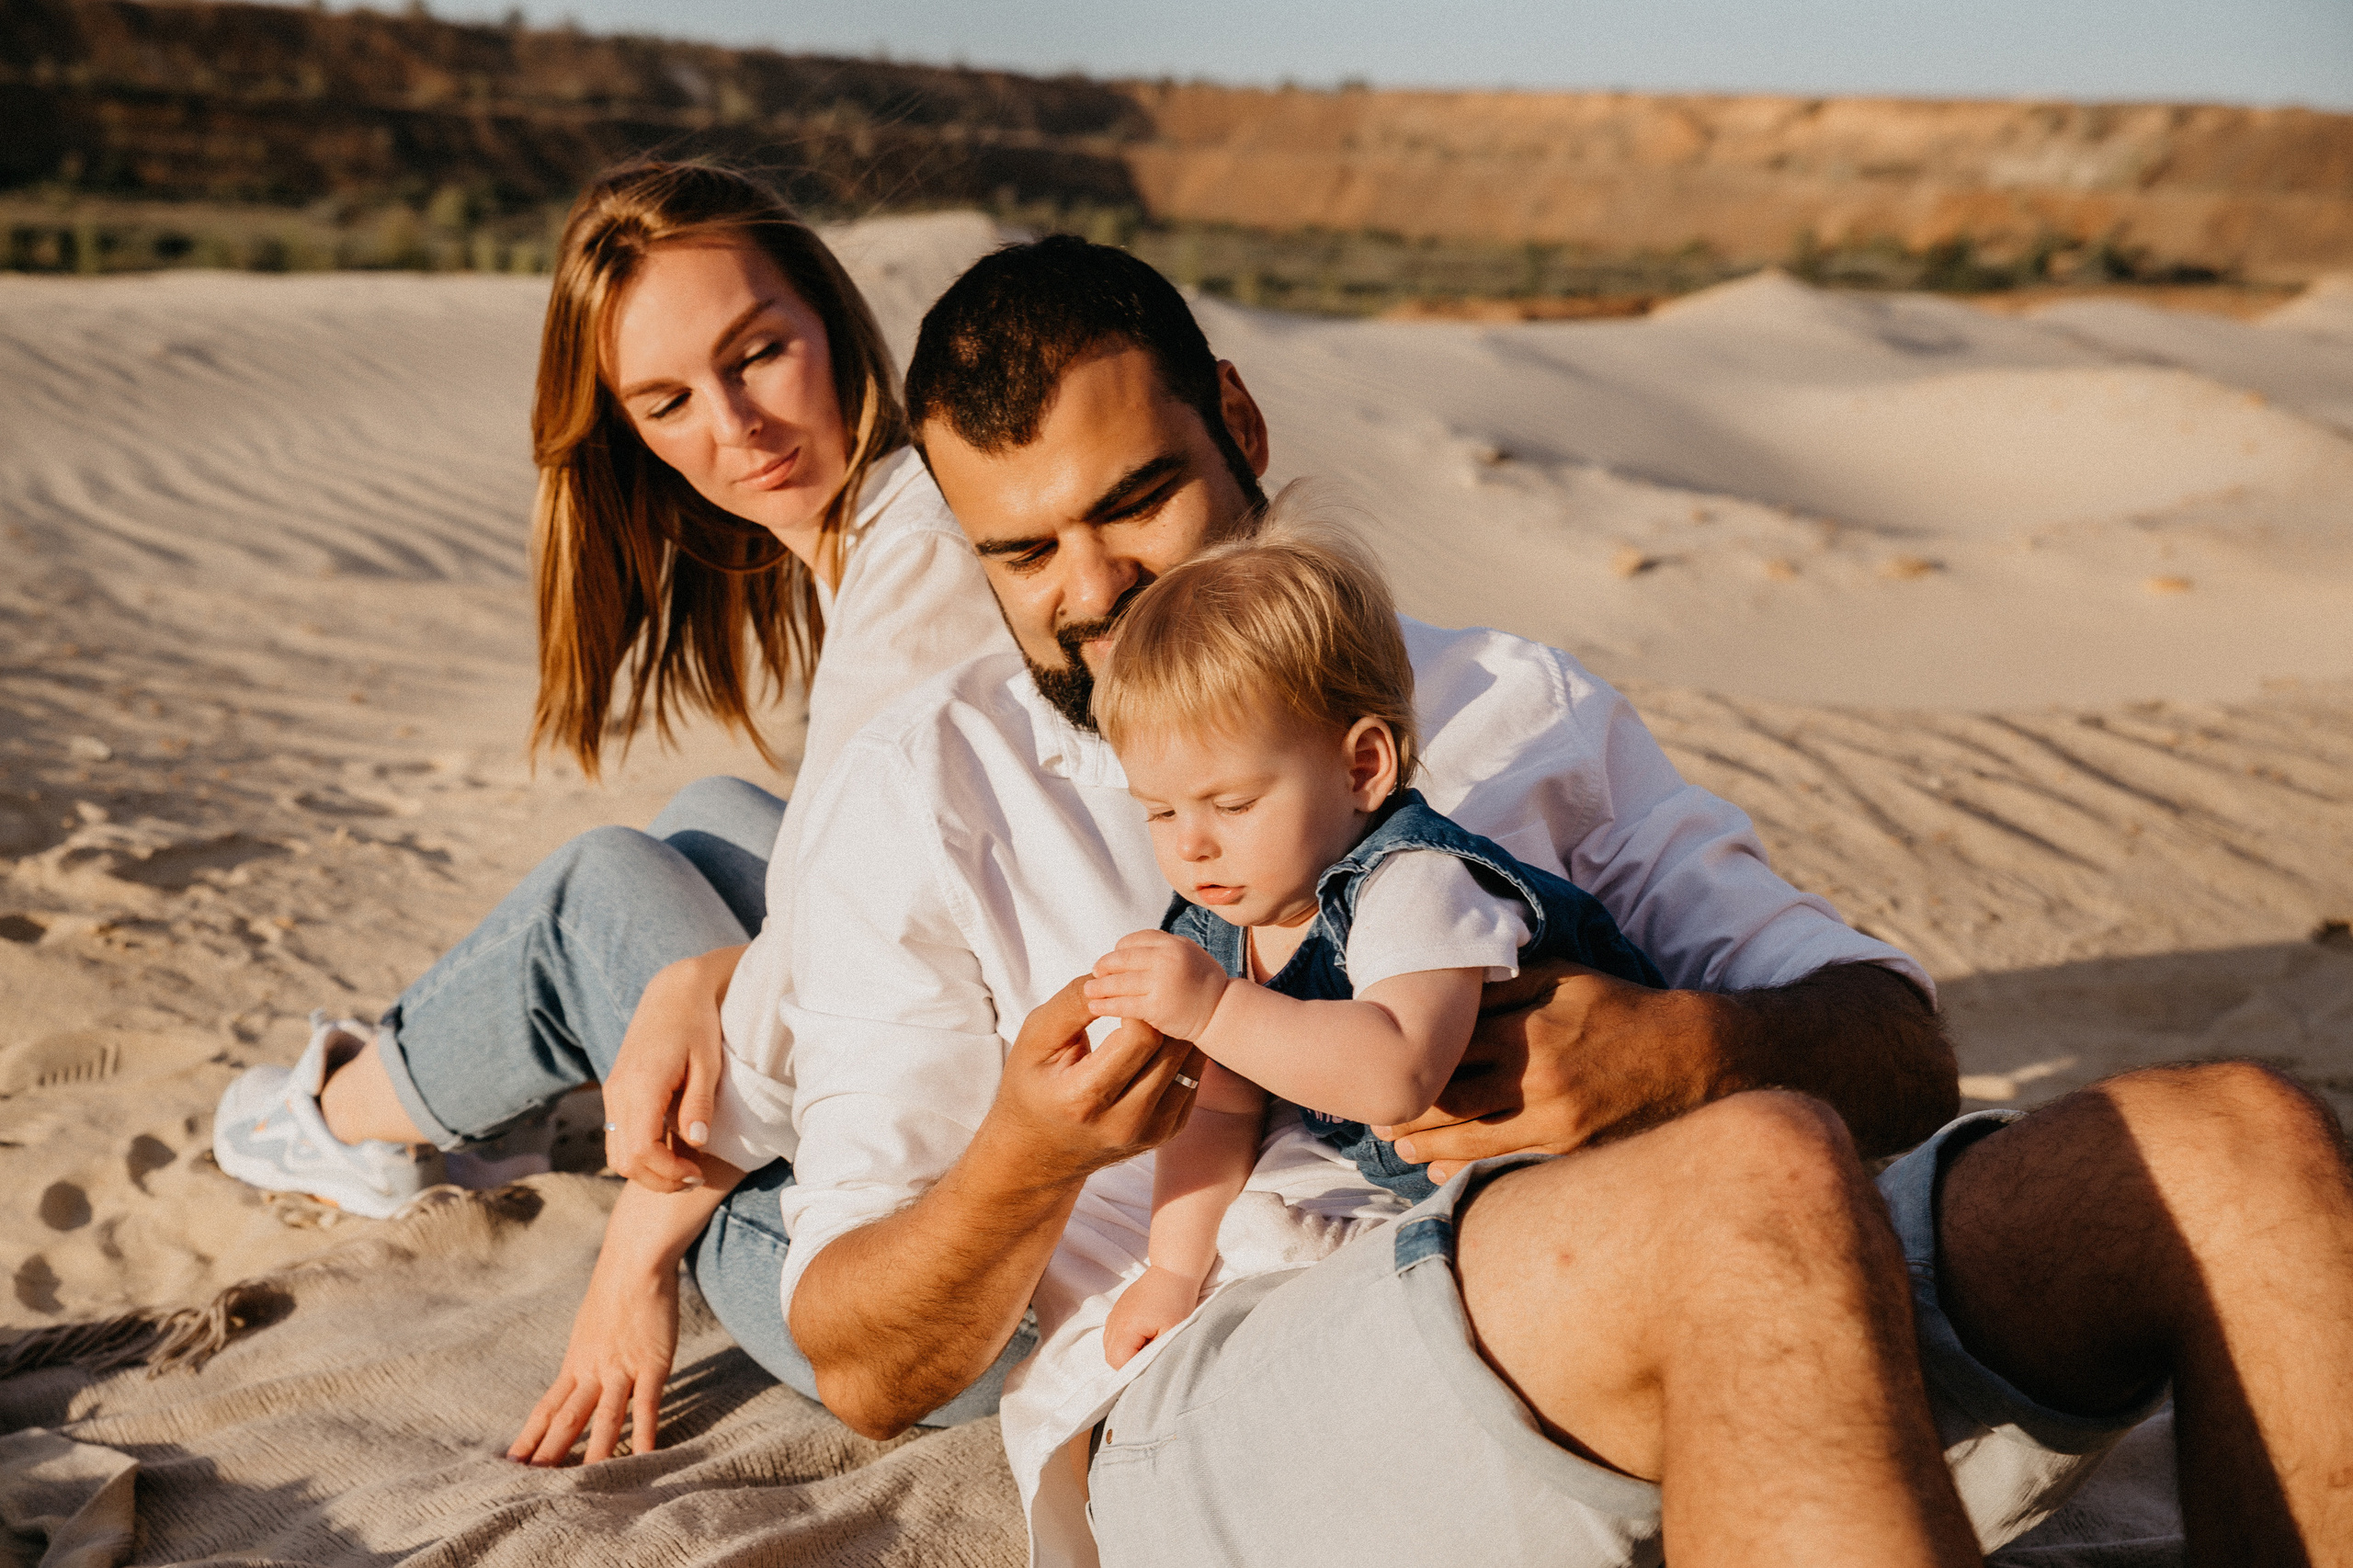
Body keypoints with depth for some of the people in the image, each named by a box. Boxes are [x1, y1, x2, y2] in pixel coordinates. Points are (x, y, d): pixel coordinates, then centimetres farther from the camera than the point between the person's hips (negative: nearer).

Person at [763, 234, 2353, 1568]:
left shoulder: (1516, 700, 19)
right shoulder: (925, 789, 12)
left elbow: (1899, 1052, 14)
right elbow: (865, 1370, 7)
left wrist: (1698, 1052, -10)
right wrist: (1024, 1159, -16)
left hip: (1699, 1334, 5)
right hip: (1202, 1424, -4)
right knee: (1768, 1186, -34)